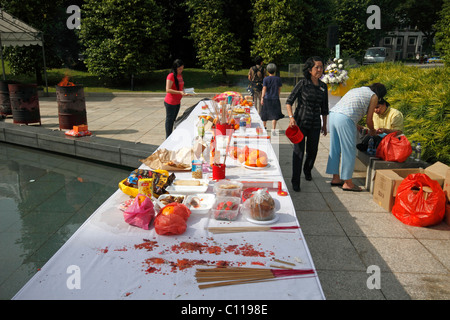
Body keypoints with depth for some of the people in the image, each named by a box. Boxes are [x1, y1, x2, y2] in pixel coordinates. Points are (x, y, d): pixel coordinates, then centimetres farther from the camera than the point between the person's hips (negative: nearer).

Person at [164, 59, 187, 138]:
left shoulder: (180, 76, 11)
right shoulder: (171, 76, -15)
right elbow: (168, 90, -22)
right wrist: (180, 92, -28)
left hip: (177, 102, 8)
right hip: (170, 103, -8)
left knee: (173, 120, 13)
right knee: (169, 120, -2)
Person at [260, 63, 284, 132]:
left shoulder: (265, 79, -4)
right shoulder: (278, 79, 0)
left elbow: (264, 89, -13)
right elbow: (279, 89, 8)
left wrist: (262, 98, -15)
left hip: (267, 99, 0)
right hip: (275, 99, 0)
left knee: (265, 114, 15)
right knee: (274, 115, 0)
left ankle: (264, 127, 33)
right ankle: (273, 129, -9)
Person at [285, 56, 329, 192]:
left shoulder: (323, 86, 7)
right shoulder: (302, 84, -7)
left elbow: (324, 108, 15)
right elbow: (289, 101, -7)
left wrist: (324, 125, 18)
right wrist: (291, 117, -20)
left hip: (315, 123, 4)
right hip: (300, 121, -4)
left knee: (312, 151, 12)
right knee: (298, 151, -8)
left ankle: (307, 171, 42)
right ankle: (295, 181, 0)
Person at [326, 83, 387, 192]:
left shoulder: (356, 90, 31)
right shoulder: (374, 96, 10)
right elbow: (369, 120, 9)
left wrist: (358, 127, 38)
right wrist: (372, 131, 29)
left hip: (333, 114, 8)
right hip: (345, 119, -8)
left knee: (335, 148, 14)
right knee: (349, 151, 1)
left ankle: (336, 178, 24)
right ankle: (348, 183, 7)